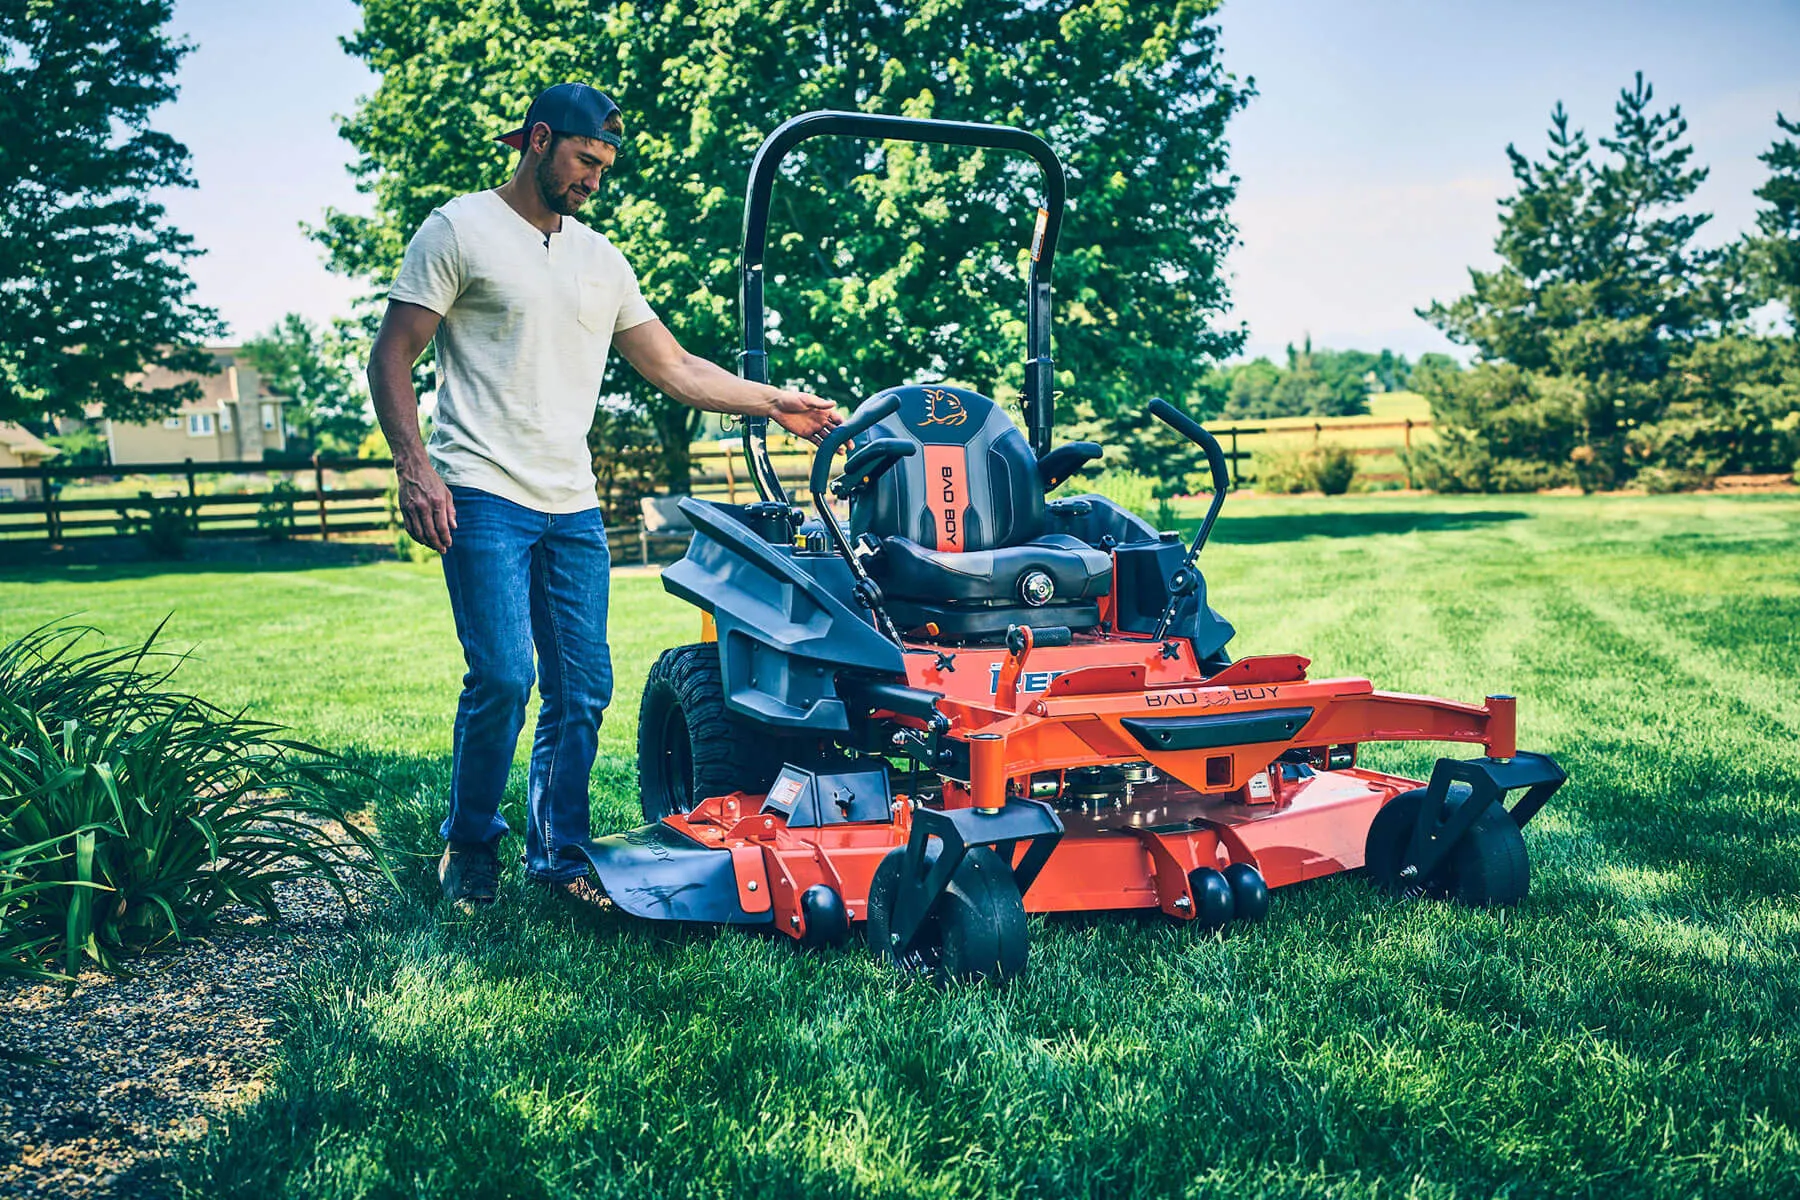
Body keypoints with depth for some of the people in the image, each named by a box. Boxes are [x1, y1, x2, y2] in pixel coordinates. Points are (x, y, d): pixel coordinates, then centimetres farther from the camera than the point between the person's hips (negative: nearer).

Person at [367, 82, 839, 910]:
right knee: (504, 677, -13)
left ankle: (558, 856, 17)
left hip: (572, 506, 6)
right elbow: (392, 358, -1)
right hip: (485, 498, -6)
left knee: (583, 688, 3)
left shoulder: (599, 259, 19)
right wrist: (413, 467, -14)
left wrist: (775, 403, 11)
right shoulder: (460, 231, 2)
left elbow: (675, 368, 20)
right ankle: (469, 847, 8)